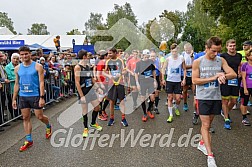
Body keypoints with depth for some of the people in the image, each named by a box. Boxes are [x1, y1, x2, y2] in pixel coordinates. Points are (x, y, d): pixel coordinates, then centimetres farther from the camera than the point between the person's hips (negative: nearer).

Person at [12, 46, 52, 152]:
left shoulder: (37, 66, -6)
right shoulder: (17, 68, 7)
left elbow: (41, 83, -10)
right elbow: (17, 84, 12)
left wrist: (42, 97, -17)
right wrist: (14, 99, 10)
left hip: (35, 95, -4)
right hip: (23, 96, 4)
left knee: (39, 117, 2)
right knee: (25, 118, 8)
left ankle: (48, 127, 35)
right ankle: (28, 140, 20)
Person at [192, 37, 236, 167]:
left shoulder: (221, 61, 2)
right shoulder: (198, 62, -7)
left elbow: (234, 74, -5)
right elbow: (195, 80, -12)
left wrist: (223, 76, -27)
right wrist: (214, 77, -18)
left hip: (216, 97, 4)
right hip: (203, 98, -4)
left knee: (208, 124, 15)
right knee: (205, 125, -3)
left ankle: (202, 144, 35)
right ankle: (210, 155, 1)